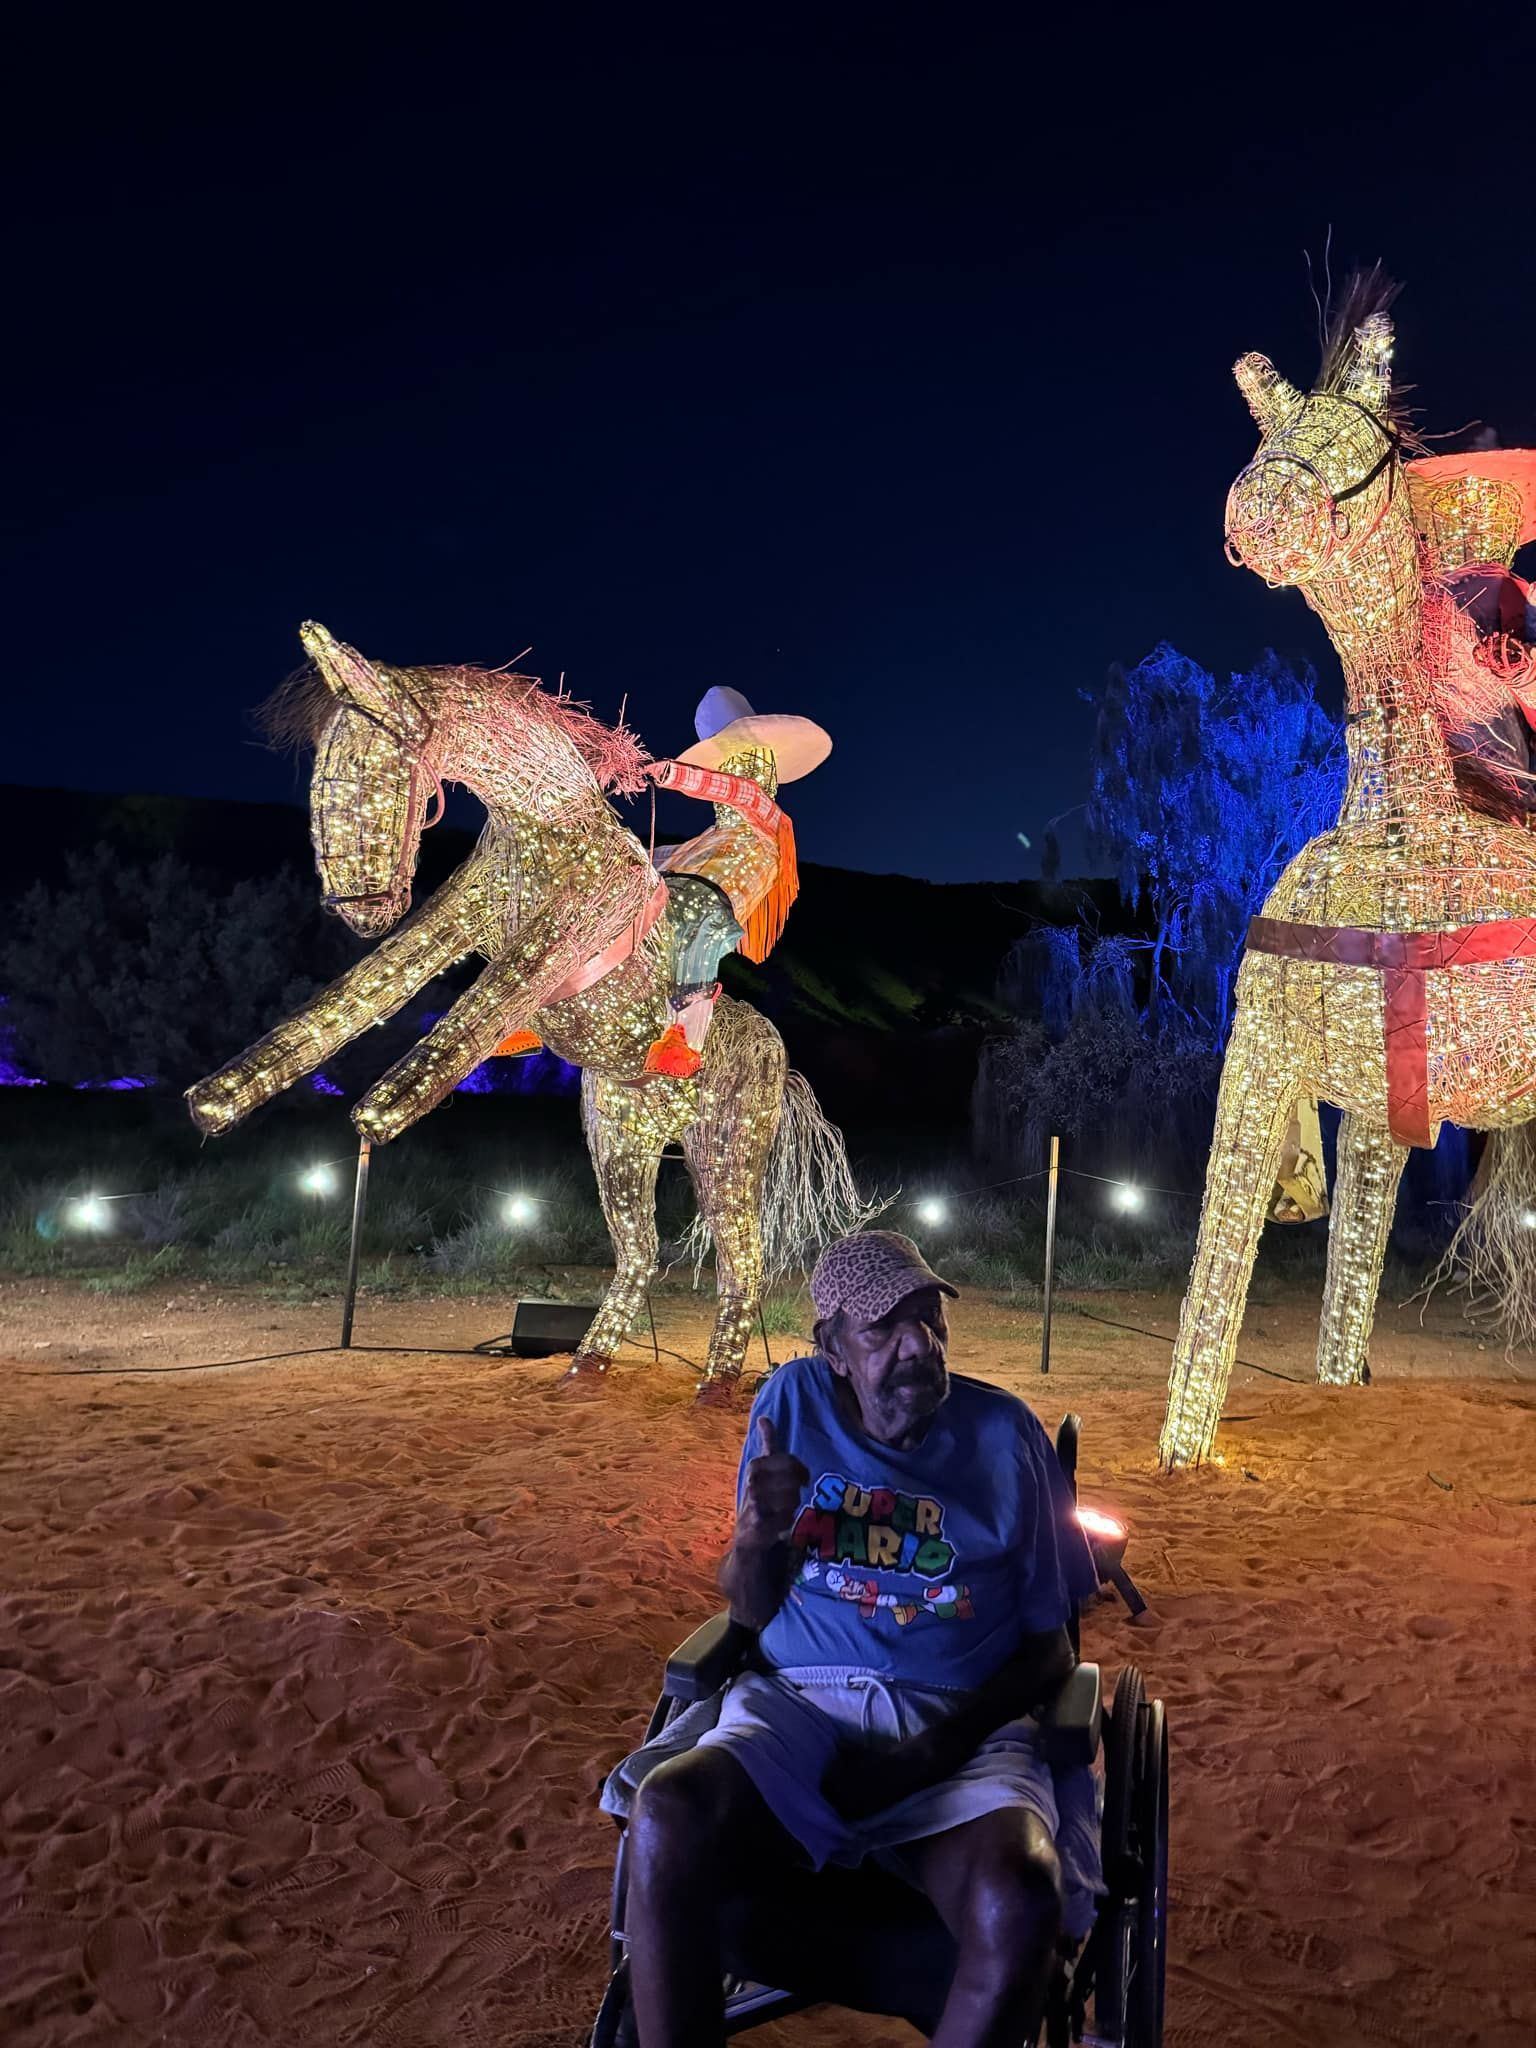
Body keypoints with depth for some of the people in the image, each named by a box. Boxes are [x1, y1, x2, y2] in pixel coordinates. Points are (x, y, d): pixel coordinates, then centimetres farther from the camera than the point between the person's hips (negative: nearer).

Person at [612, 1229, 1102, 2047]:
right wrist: (756, 1535, -17)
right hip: (799, 1703, 1)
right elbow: (751, 1611, 6)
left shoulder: (1005, 1435, -2)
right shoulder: (793, 1402, 1)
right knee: (666, 1816, -32)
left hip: (961, 1723, 0)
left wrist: (939, 1749, -12)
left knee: (1020, 1907, -34)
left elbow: (1048, 1645, 4)